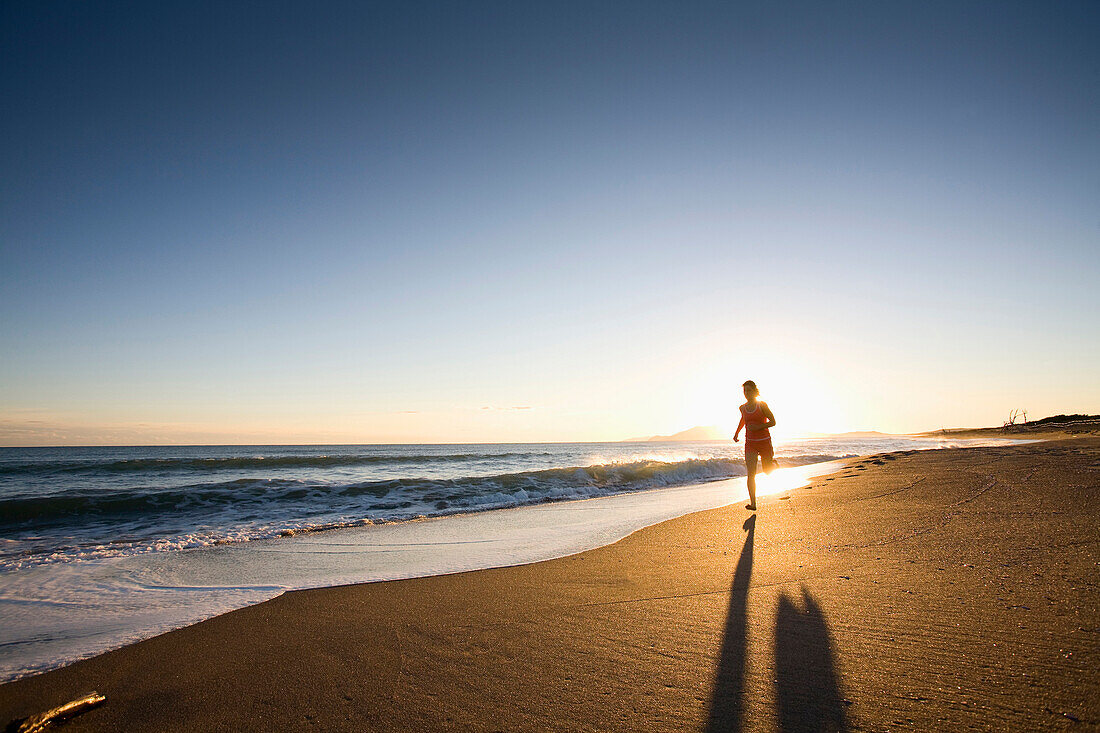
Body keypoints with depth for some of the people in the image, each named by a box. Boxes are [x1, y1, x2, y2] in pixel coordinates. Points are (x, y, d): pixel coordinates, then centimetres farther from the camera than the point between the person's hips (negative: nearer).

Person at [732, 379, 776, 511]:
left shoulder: (762, 405, -8)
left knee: (768, 471, 13)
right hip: (750, 443, 2)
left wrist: (759, 426, -19)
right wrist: (737, 432, 20)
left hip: (764, 441, -2)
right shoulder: (743, 408, 5)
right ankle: (753, 503, -10)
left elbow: (773, 422, -6)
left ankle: (773, 461, 49)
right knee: (751, 474, -10)